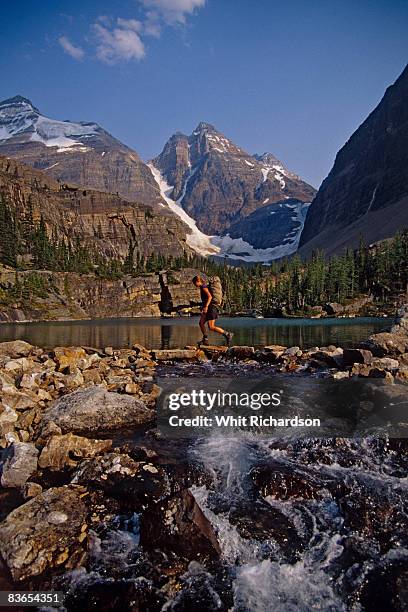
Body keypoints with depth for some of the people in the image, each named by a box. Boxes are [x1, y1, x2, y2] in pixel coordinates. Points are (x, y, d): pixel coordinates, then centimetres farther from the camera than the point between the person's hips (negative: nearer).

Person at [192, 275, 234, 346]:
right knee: (201, 323, 7)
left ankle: (227, 334, -6)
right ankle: (205, 340, 8)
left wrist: (206, 306, -28)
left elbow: (210, 296, -22)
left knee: (211, 327, -11)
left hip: (211, 307, -10)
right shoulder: (205, 286, 20)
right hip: (209, 308, 10)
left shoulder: (204, 287, -10)